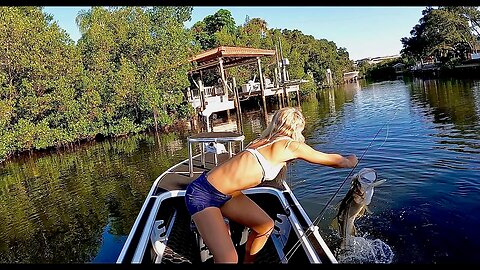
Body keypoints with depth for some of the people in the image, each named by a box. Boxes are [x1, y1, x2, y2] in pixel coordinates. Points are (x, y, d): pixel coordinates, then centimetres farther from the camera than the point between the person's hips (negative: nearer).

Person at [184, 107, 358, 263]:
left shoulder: (267, 141, 10)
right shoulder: (292, 145, -12)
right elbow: (334, 161, 2)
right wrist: (350, 161, 24)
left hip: (225, 194, 9)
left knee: (266, 225, 15)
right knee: (229, 259, -16)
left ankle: (248, 262, 36)